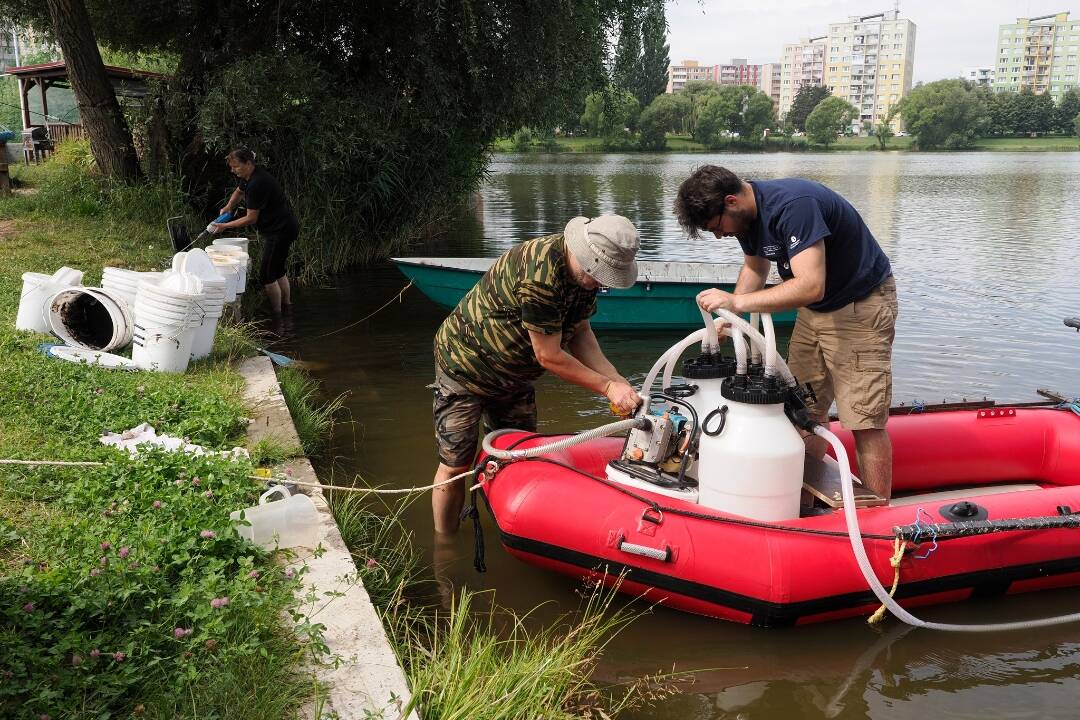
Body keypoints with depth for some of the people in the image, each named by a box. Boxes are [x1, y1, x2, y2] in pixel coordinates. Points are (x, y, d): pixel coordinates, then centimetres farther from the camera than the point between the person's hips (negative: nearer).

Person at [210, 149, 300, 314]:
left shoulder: (256, 184, -24)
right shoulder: (249, 177, 7)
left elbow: (251, 219, -20)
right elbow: (239, 191, 30)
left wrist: (225, 226, -11)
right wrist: (228, 207, 11)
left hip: (280, 230, -11)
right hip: (282, 228, 11)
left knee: (266, 275, -5)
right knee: (278, 271, 21)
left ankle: (277, 315, 4)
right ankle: (287, 306, 32)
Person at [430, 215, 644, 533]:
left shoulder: (586, 269, -10)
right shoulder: (540, 271, -37)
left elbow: (580, 334, -3)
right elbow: (548, 356, -30)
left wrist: (620, 383, -15)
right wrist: (608, 387, -22)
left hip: (514, 375, 8)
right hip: (465, 364, -8)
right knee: (456, 467, 0)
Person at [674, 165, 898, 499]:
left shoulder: (793, 205, -30)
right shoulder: (748, 213, -2)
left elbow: (810, 285, -37)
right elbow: (754, 268, 15)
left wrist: (736, 301, -35)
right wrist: (730, 316, 0)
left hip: (861, 308, -9)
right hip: (815, 309, 9)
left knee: (864, 421, -9)